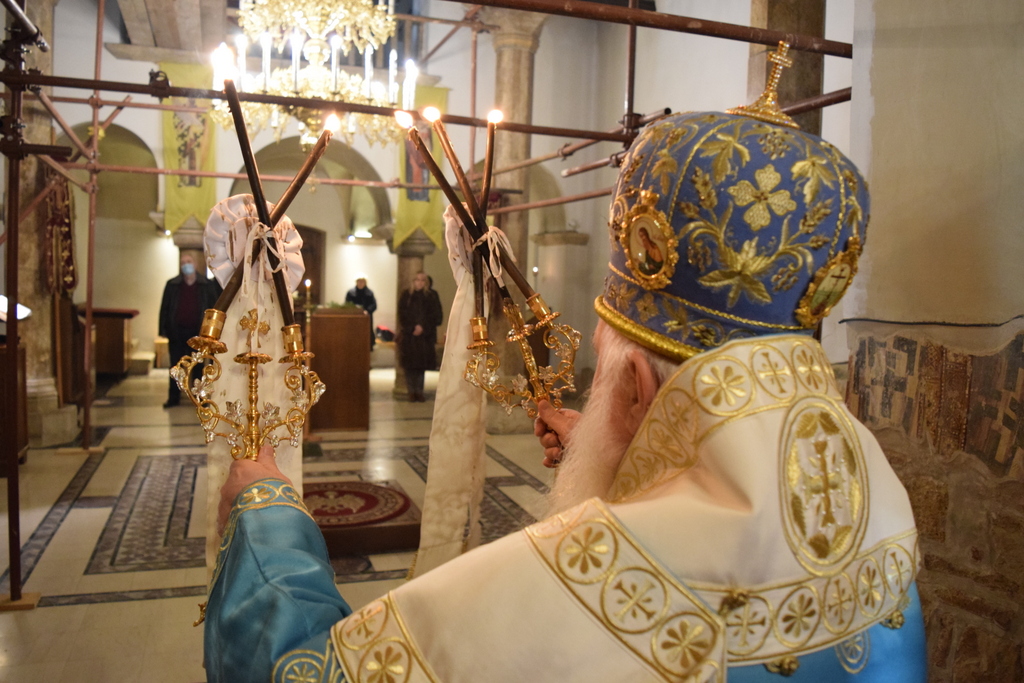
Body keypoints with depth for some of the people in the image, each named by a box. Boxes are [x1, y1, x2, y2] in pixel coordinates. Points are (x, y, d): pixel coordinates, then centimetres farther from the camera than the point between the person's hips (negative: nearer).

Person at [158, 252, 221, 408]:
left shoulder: (207, 285, 2)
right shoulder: (172, 285, 5)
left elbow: (213, 307, 1)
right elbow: (165, 308, 5)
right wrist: (164, 329, -1)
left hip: (197, 332, -1)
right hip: (176, 332, 1)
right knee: (176, 366, 6)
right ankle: (173, 398, 12)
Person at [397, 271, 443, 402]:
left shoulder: (432, 296, 7)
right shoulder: (406, 295, 7)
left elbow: (436, 315, 0)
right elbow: (403, 314, 1)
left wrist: (422, 327, -10)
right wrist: (413, 327, -10)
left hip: (425, 335, 0)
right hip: (408, 335, 0)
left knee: (421, 364, 0)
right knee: (410, 363, -2)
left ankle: (419, 391, 7)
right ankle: (412, 391, 5)